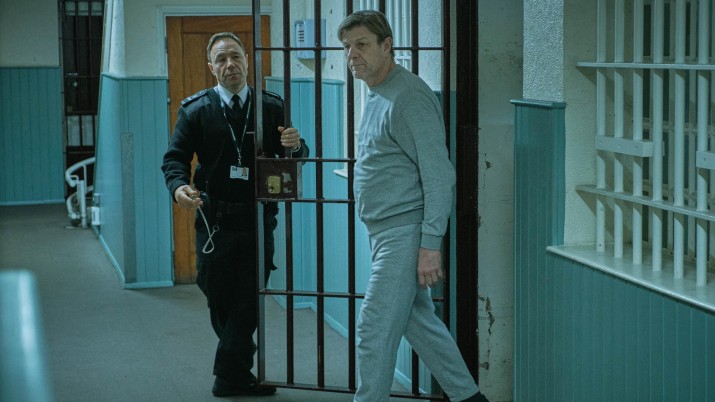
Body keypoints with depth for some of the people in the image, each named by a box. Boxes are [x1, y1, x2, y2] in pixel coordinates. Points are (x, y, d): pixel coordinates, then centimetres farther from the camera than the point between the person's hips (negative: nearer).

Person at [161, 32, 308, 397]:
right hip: (215, 221, 0)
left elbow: (294, 158, 6)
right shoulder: (196, 109, 1)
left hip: (258, 220, 1)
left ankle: (232, 374, 11)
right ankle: (234, 375, 26)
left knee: (248, 302, 1)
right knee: (220, 302, 10)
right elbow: (175, 157, -2)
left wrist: (295, 146, -19)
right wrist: (178, 186, -23)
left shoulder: (272, 106, 5)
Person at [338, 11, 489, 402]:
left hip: (405, 233, -10)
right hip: (384, 233, 10)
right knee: (418, 320, 16)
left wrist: (430, 244, -23)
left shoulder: (409, 98, -16)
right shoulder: (375, 95, 15)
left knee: (374, 329, -7)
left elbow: (439, 176, -20)